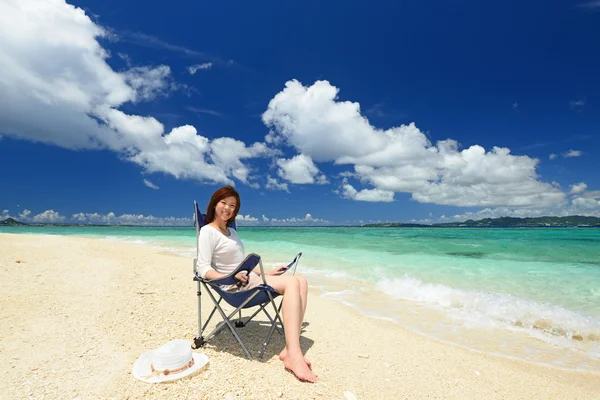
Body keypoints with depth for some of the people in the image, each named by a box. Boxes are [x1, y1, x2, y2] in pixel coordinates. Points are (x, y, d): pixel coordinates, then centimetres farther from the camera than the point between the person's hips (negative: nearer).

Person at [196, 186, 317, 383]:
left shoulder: (231, 231, 19)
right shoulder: (208, 231, -6)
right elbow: (204, 269, -15)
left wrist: (266, 273, 14)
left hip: (250, 279, 8)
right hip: (235, 285, -8)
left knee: (301, 282, -11)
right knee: (292, 283, -25)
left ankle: (289, 349, -21)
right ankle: (294, 355, -31)